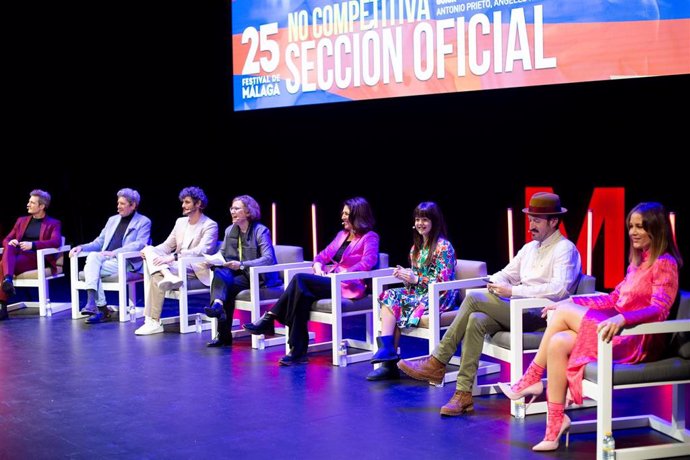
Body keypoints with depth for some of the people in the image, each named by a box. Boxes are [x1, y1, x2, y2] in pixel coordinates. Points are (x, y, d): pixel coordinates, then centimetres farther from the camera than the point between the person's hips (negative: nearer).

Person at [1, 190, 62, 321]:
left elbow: (56, 242, -11)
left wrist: (33, 244, -25)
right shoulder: (21, 220, 25)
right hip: (17, 255, 5)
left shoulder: (53, 223, 9)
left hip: (37, 258, -5)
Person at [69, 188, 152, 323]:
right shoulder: (113, 220, 26)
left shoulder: (143, 222, 5)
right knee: (92, 255, -30)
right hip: (104, 258, 6)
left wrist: (114, 252, -21)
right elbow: (99, 242, 26)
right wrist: (82, 247, 5)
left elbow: (140, 244, -11)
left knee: (90, 269, -28)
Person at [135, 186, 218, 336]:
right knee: (149, 249, -15)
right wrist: (150, 252, -5)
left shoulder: (210, 226, -6)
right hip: (178, 266, 7)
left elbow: (201, 251, -21)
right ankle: (167, 275, -39)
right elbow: (167, 245, 18)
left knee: (156, 277, -28)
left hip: (196, 271, -7)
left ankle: (153, 322, -21)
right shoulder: (181, 222, 18)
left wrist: (173, 257, -31)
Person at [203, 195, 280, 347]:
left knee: (228, 286, -30)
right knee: (219, 273, -28)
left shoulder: (261, 231, -7)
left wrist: (242, 265, -29)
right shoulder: (230, 230, 13)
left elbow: (268, 258, -19)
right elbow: (222, 254, 15)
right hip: (236, 273, 5)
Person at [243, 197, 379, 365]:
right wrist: (318, 266, 0)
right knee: (303, 294, -27)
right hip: (330, 282, 7)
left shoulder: (370, 238, 0)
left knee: (300, 279, -26)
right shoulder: (342, 234, 24)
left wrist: (339, 274, -21)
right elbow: (324, 255, 24)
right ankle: (298, 352, -29)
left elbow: (367, 263, -17)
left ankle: (269, 319, -18)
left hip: (348, 286, -7)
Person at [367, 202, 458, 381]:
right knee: (389, 296, -19)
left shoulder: (443, 246, -9)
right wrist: (405, 275, -4)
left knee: (393, 305, -24)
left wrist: (416, 279, -20)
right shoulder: (416, 247, 15)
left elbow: (443, 281, -15)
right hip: (418, 292, 7)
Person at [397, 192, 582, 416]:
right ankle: (464, 394, -23)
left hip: (541, 315, -7)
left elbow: (559, 289, -19)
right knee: (476, 320, -22)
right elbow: (507, 273, 24)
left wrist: (512, 291, -20)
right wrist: (496, 284, -3)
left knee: (474, 298, -20)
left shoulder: (565, 249, -4)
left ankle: (437, 364, -13)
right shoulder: (530, 247, 22)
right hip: (518, 312, 7)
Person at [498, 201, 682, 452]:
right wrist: (570, 301, 13)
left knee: (563, 313, -17)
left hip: (638, 341, -8)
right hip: (620, 333, 8)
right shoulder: (638, 260, 19)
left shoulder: (664, 263, -8)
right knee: (558, 343, -16)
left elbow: (659, 309, -22)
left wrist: (621, 319, -38)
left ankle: (531, 381, -4)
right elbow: (614, 299, 21)